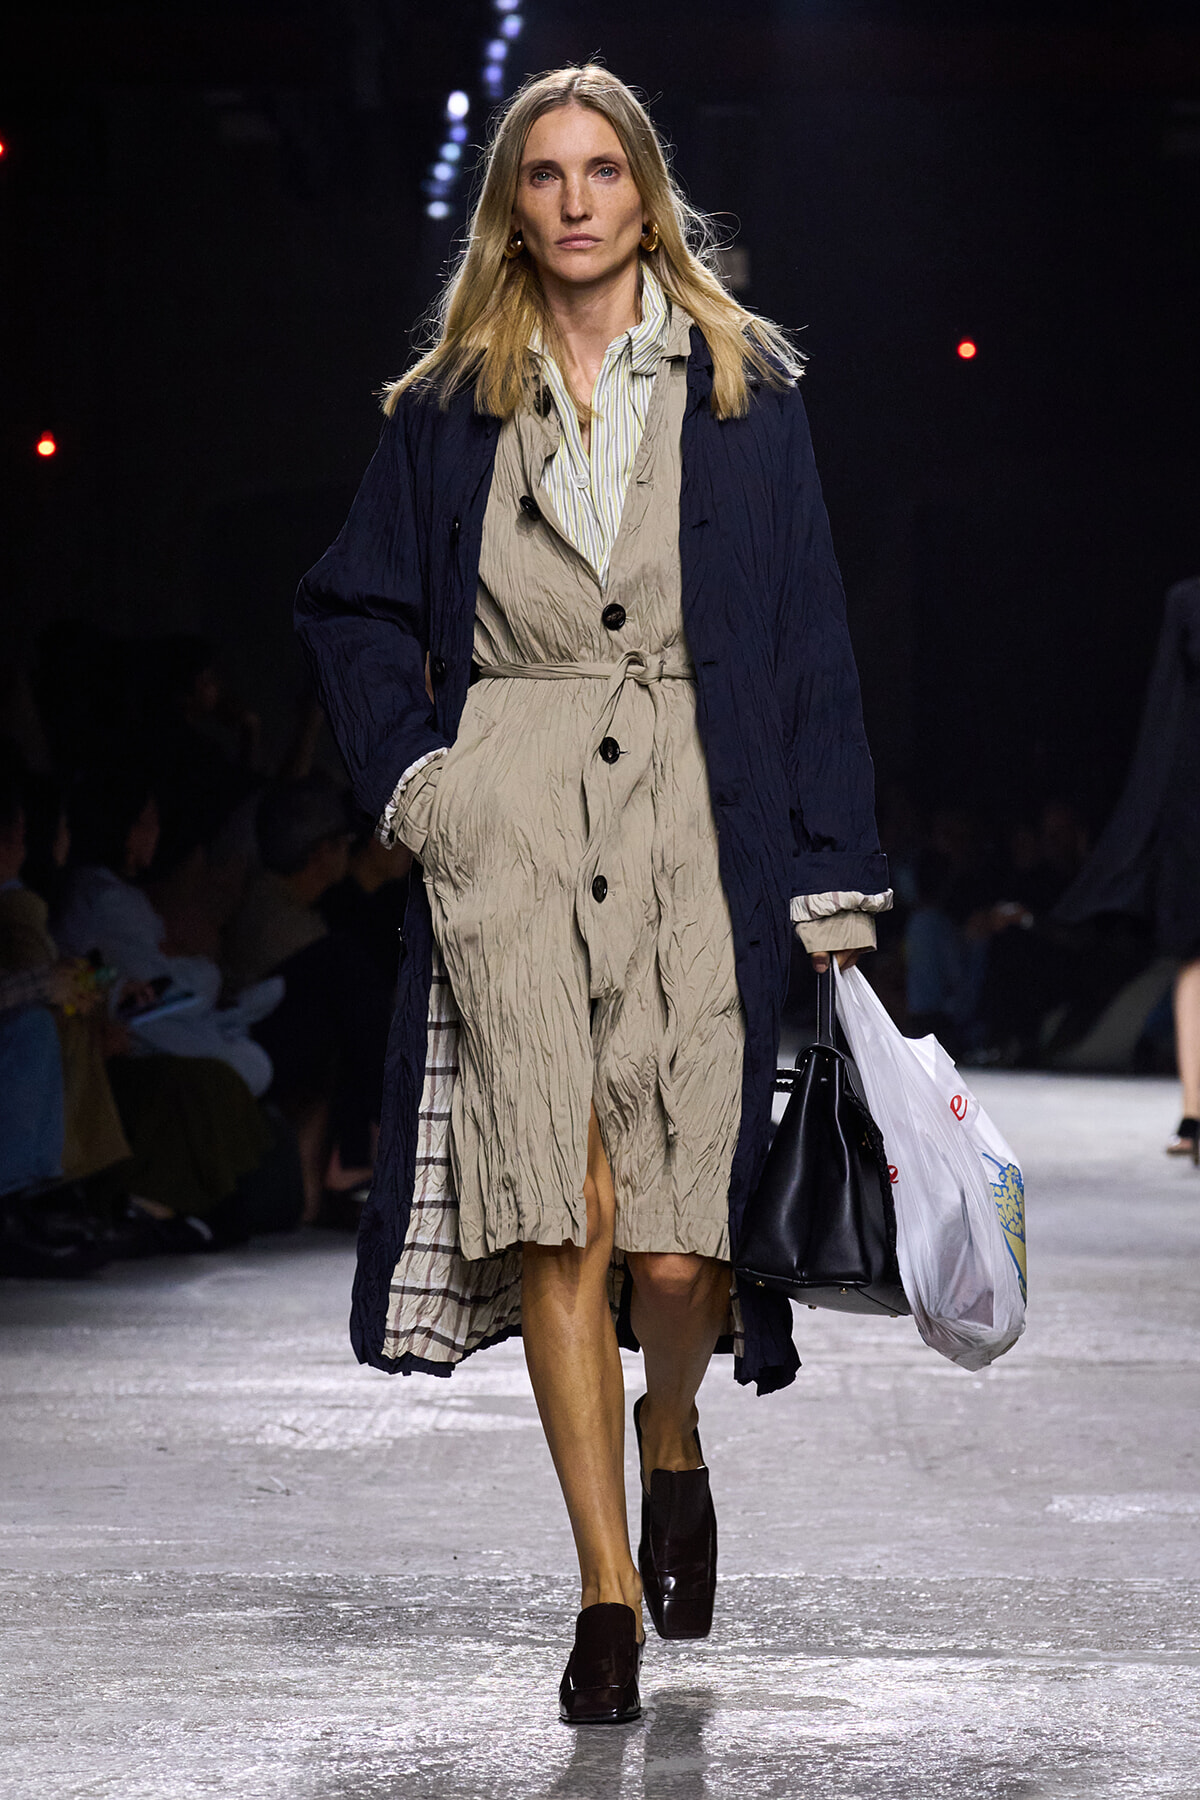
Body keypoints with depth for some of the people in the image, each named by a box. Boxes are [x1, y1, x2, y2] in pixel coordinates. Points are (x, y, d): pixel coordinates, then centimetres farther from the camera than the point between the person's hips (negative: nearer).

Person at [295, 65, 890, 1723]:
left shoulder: (743, 392, 9)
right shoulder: (451, 407, 13)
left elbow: (809, 641, 7)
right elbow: (356, 610, 20)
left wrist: (834, 877, 0)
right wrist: (411, 766, 1)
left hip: (695, 826, -1)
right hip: (508, 822, 1)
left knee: (678, 1244, -8)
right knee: (558, 1207, -12)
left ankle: (671, 1432, 27)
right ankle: (610, 1595, -5)